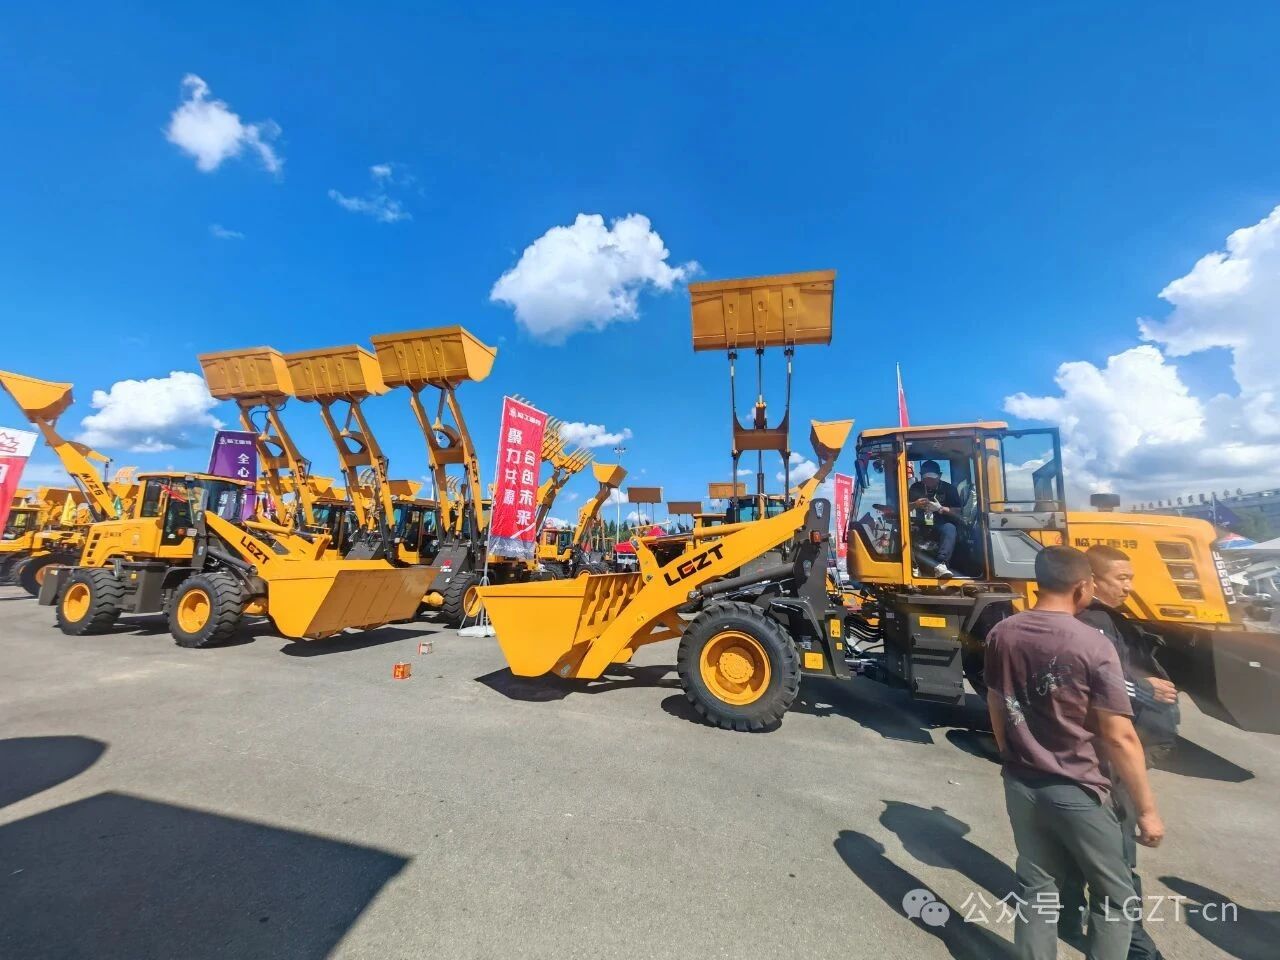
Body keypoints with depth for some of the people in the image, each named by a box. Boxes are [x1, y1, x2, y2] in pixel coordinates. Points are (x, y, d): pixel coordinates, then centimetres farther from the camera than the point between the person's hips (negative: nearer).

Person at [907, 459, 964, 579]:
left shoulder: (948, 488, 8)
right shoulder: (915, 488, 12)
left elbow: (958, 511, 1)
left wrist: (940, 508, -17)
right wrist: (915, 504, -12)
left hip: (939, 527, -1)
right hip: (921, 527, 1)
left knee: (950, 528, -36)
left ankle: (940, 564, -48)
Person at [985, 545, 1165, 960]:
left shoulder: (1001, 635, -4)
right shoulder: (1094, 646, -18)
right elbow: (1120, 738, -16)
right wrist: (1147, 809, -3)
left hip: (1020, 786, 4)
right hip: (1076, 793, -4)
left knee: (1036, 888, 18)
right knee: (1115, 896, 19)